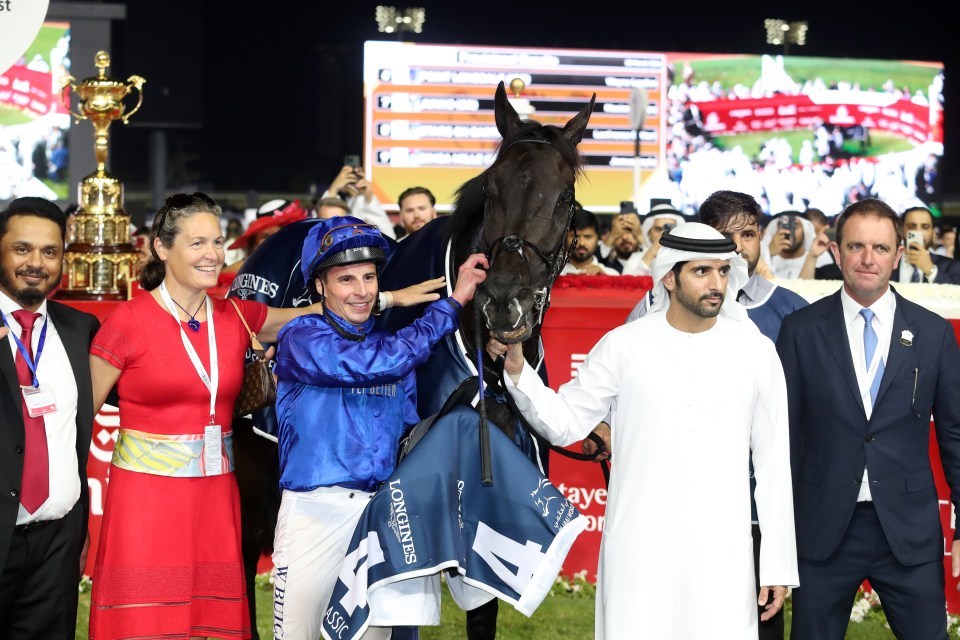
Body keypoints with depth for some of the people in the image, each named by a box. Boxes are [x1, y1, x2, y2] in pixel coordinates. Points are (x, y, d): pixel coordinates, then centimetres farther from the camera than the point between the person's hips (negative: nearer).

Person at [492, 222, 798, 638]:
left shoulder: (755, 351, 1)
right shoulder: (623, 346, 0)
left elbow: (774, 462, 4)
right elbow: (564, 424, 4)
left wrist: (779, 564, 3)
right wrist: (517, 370, -12)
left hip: (722, 555, 0)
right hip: (638, 552, 0)